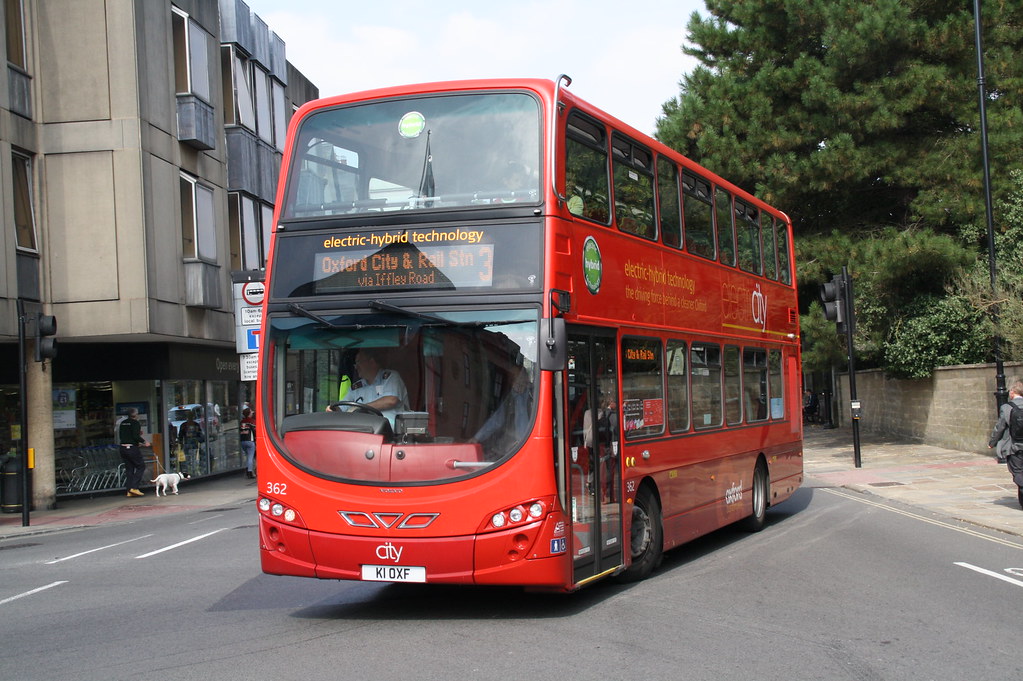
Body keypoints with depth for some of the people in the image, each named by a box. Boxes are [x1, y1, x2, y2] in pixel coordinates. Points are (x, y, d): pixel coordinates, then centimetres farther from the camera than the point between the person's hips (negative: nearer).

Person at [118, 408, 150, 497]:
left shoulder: (123, 423, 14)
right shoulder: (135, 423, -9)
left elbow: (120, 436, 18)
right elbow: (136, 436, -19)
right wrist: (144, 442, -5)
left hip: (123, 448, 7)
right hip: (132, 448, -7)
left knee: (129, 469, 11)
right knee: (140, 466, 3)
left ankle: (129, 491, 7)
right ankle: (134, 487, -8)